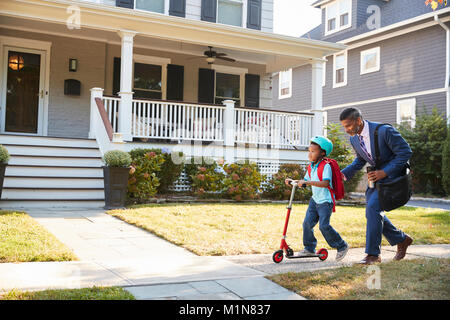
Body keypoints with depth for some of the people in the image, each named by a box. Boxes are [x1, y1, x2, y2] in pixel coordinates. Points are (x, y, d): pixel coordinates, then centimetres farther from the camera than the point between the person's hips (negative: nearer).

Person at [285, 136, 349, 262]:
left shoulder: (326, 166, -16)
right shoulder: (311, 166, 10)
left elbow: (326, 183, -30)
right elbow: (306, 181, 22)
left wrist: (307, 182, -35)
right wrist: (292, 181, 6)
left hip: (325, 201, -7)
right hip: (315, 199, 7)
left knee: (324, 225, -13)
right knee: (307, 223, -2)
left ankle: (342, 246, 6)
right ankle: (309, 248, 13)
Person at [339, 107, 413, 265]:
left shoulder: (384, 131, -24)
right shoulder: (354, 138, -1)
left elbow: (406, 152, -19)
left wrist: (384, 172, -24)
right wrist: (342, 174, -2)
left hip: (393, 174, -8)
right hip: (377, 175, 8)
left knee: (373, 207, -21)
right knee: (372, 211, 8)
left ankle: (373, 253, -12)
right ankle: (402, 240, 28)